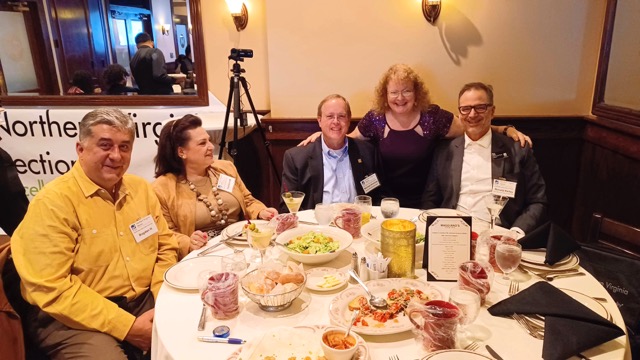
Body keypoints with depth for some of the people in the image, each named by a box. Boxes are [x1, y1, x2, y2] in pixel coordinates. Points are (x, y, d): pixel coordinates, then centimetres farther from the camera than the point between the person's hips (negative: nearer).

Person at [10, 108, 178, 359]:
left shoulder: (140, 188, 5)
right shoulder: (52, 202, -13)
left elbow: (165, 247, 9)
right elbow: (51, 289, -18)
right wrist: (127, 325, -20)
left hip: (144, 302, 6)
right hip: (75, 318, -5)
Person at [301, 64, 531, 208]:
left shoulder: (432, 116, -5)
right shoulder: (375, 119, -3)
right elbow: (348, 141, 12)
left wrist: (506, 130, -11)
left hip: (423, 204, 0)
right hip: (387, 203, 1)